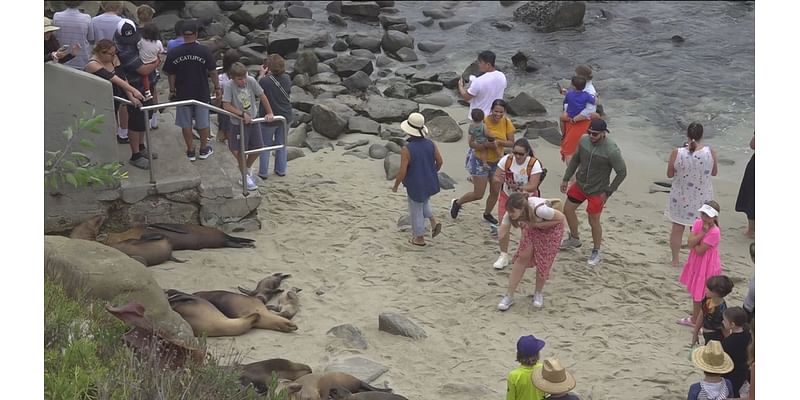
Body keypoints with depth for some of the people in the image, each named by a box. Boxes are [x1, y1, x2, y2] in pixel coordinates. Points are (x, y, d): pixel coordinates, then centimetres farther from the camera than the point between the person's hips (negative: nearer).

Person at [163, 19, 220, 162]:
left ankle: (190, 151, 21)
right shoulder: (204, 51, -14)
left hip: (182, 94, 1)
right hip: (202, 93, -1)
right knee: (203, 122, 15)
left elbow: (171, 75, -2)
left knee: (186, 124, 14)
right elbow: (212, 72, -7)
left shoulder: (173, 53, -10)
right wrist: (217, 88, 7)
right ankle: (204, 149, 27)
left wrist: (172, 91, 13)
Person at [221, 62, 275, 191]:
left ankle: (247, 168, 39)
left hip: (253, 120, 4)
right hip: (238, 123, -4)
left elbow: (262, 96, -2)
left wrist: (270, 113, -1)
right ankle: (246, 177, 24)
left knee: (257, 148, 12)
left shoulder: (251, 81, -13)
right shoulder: (229, 86, -21)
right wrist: (243, 114, -27)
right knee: (241, 151, 6)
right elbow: (226, 106, -24)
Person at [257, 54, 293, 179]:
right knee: (281, 145, 20)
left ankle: (263, 172, 18)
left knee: (265, 146, 13)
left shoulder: (265, 81, -24)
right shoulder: (287, 79, -11)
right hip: (285, 117, 4)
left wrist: (261, 74, 1)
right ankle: (281, 170, 29)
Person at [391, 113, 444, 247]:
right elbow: (440, 161, -1)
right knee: (424, 203, 33)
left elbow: (402, 172, -23)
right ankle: (433, 222, 15)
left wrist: (395, 186, -6)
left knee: (416, 211, 16)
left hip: (415, 186, -5)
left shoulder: (406, 149, -26)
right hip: (430, 183, 5)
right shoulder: (430, 144, -12)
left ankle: (419, 238, 30)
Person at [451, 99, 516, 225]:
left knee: (495, 192, 13)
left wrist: (499, 142, -27)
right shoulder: (483, 122, -23)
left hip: (497, 161, 5)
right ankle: (457, 203, 27)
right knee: (478, 194, -1)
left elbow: (511, 143, -9)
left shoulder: (506, 123, -11)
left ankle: (487, 214, 40)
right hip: (480, 161, -5)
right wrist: (488, 145, -37)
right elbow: (472, 144, -24)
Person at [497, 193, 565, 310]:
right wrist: (503, 253, -13)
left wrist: (537, 224, -31)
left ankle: (538, 293, 22)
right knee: (522, 256, -4)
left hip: (552, 226, -3)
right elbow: (502, 236, -21)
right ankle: (509, 296, 5)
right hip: (532, 225, 4)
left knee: (543, 261, -4)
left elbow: (562, 218, -28)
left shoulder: (539, 209, -44)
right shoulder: (511, 213, -31)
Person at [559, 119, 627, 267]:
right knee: (568, 210, 17)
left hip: (597, 192, -6)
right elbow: (575, 160, 6)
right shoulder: (584, 141, -11)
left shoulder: (612, 151, -27)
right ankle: (574, 239, 42)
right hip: (579, 185, 6)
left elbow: (622, 172, -17)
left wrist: (608, 192, -14)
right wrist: (566, 179, 8)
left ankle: (596, 252, 24)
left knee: (594, 221, 2)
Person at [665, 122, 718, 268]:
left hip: (680, 198, 0)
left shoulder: (677, 153, -21)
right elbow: (714, 173, -1)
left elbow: (670, 174, -7)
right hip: (702, 199, 1)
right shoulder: (711, 152, -18)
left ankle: (675, 260, 31)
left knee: (677, 228, 19)